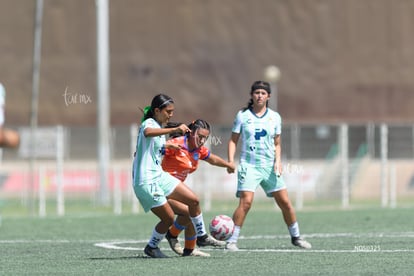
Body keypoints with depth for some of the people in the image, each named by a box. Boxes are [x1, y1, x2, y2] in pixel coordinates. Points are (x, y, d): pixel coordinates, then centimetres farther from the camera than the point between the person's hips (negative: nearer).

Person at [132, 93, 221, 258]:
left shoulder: (159, 127, 16)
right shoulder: (149, 123, -14)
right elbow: (148, 133, -42)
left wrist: (167, 145, 37)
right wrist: (175, 130, -53)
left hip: (159, 176, 9)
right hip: (146, 181, -9)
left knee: (193, 200, 3)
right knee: (169, 218, -6)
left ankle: (202, 236, 19)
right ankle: (151, 247, 16)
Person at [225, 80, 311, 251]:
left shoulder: (275, 117, 8)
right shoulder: (242, 115, 2)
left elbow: (277, 144, 14)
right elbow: (233, 140, 6)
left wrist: (278, 160, -2)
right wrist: (230, 160, -7)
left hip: (269, 165, 3)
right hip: (249, 165, -3)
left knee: (285, 202, 3)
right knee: (246, 202, -19)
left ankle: (296, 237, 21)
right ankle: (232, 240, -13)